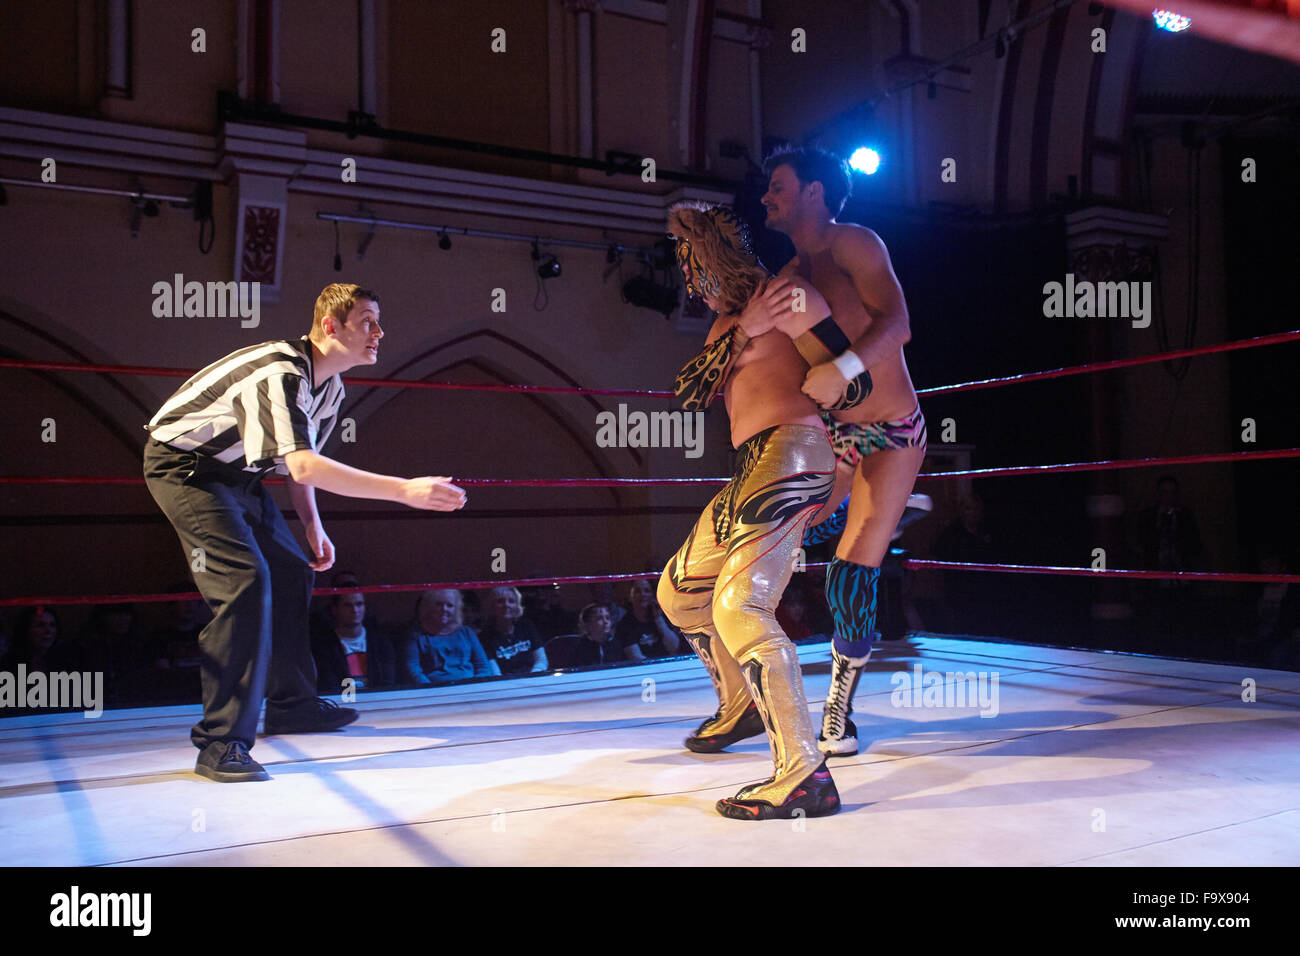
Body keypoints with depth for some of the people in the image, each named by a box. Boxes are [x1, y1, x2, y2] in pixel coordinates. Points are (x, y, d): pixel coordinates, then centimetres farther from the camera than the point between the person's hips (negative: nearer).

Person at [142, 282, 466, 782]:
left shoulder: (329, 386, 1)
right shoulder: (279, 372, -31)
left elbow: (298, 460, 13)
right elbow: (302, 465, -44)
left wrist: (313, 528, 2)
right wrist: (405, 490, -48)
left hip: (235, 472, 10)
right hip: (183, 465, -10)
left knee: (293, 572, 11)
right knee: (246, 581, -23)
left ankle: (289, 703, 26)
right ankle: (221, 742, -18)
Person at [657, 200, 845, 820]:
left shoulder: (785, 296, 1)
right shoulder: (725, 325, 25)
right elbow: (690, 393, 7)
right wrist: (743, 330, 0)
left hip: (792, 450, -9)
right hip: (752, 467, 10)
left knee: (737, 605, -25)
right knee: (678, 591, 18)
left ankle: (805, 774, -25)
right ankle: (741, 707, 36)